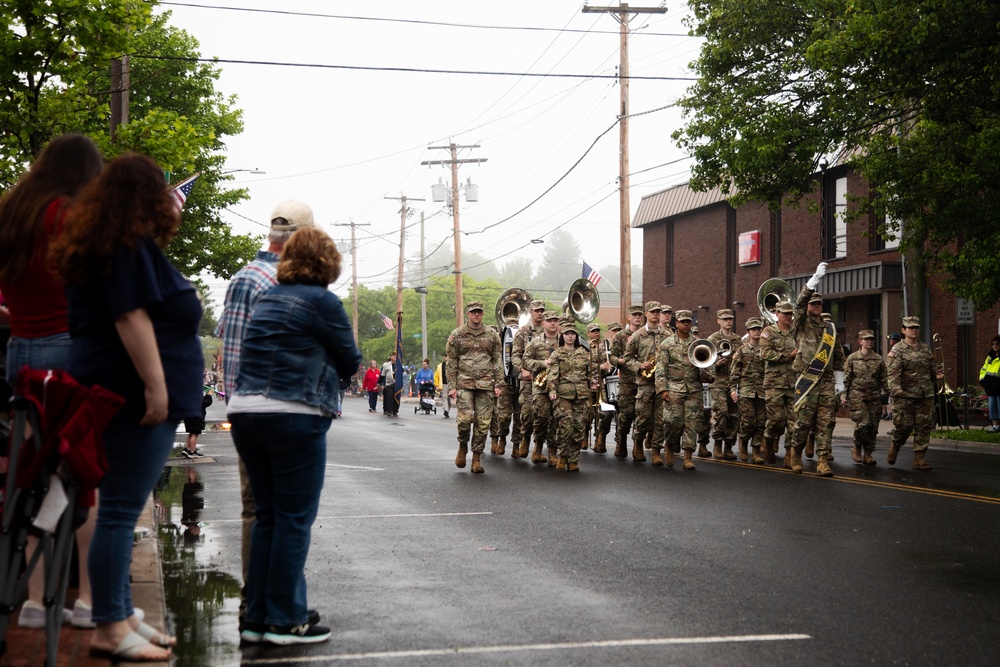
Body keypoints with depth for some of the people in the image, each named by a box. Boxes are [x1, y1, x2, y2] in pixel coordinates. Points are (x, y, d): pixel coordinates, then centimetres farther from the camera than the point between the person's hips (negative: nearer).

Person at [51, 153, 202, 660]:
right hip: (133, 392, -11)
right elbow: (131, 318, -20)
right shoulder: (130, 245, -11)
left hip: (117, 393, 11)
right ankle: (110, 629, -5)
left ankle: (121, 615, 20)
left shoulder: (105, 244, 19)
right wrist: (155, 386, -22)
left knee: (121, 509, 13)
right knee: (121, 510, -8)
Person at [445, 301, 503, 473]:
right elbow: (451, 362, 5)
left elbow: (497, 362, 11)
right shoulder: (457, 335, 5)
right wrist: (452, 386, -1)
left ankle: (477, 457, 10)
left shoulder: (491, 335, 10)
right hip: (464, 383, -2)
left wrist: (498, 384, 3)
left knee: (483, 422, 0)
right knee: (465, 418, -15)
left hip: (485, 384, 2)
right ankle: (462, 446, 13)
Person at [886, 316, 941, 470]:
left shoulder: (925, 349, 16)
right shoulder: (897, 349, -2)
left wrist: (937, 376, 11)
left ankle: (919, 459, 4)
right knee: (904, 425, -6)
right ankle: (895, 446, 24)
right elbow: (893, 372, -14)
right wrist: (896, 389, -25)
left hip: (926, 395, 5)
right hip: (906, 394, -5)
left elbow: (931, 369, 27)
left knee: (924, 426, 0)